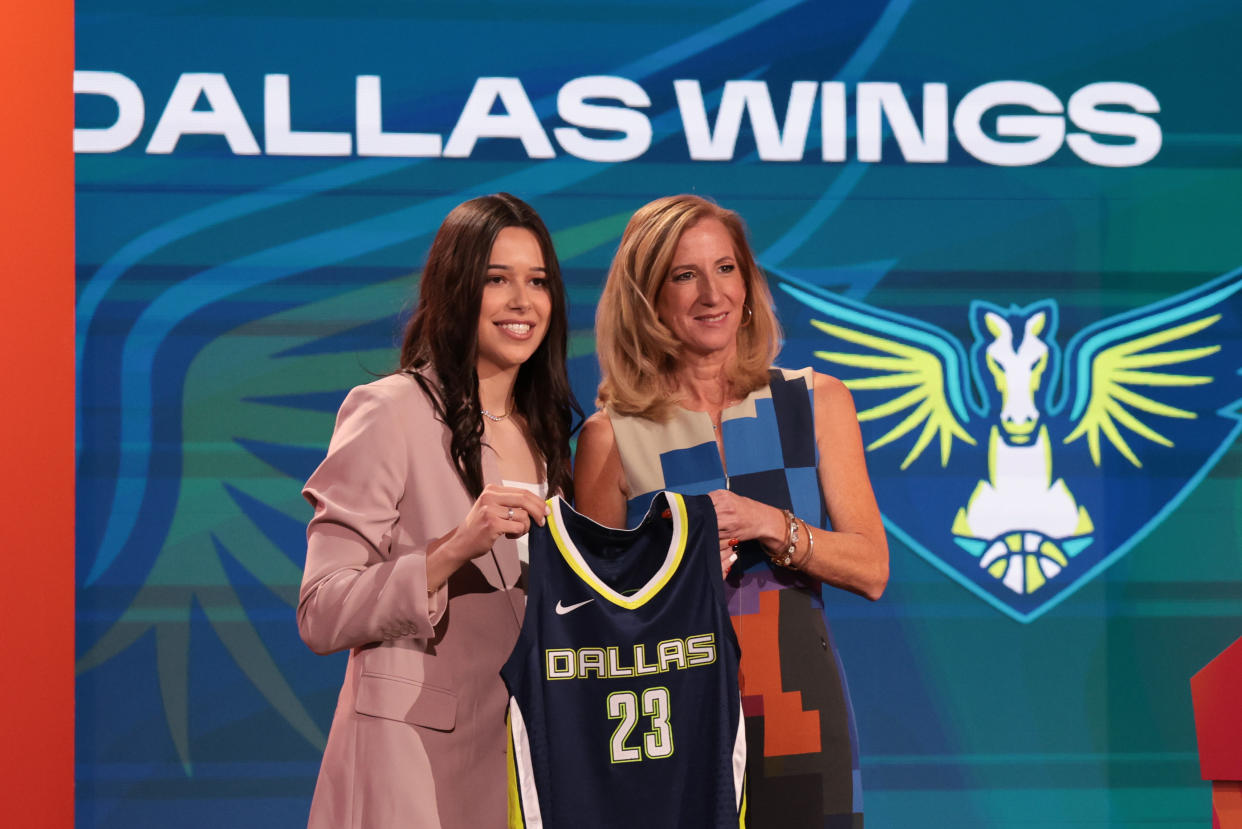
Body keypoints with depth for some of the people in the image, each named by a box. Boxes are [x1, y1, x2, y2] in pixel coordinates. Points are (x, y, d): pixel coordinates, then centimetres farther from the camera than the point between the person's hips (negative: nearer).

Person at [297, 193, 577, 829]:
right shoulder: (389, 413, -8)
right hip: (413, 763, -6)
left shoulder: (546, 433, 13)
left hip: (523, 754, 6)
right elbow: (320, 617, -14)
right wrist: (452, 550, -26)